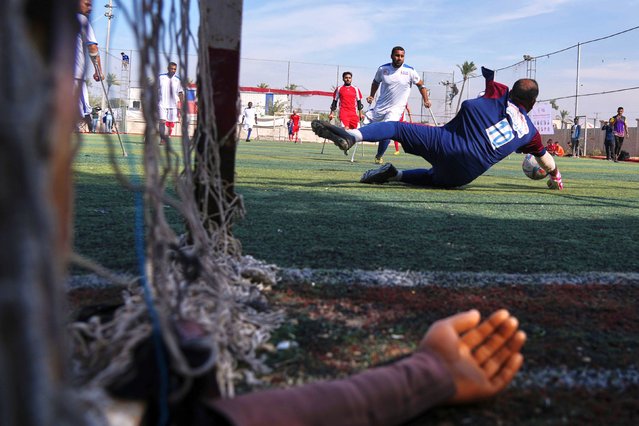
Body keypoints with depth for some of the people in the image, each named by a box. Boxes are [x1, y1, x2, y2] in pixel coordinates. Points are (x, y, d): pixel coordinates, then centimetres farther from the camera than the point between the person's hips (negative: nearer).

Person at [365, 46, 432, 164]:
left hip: (396, 109, -3)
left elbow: (420, 85, 6)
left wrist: (426, 100, -3)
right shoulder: (383, 69, -2)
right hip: (380, 106, 3)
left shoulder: (409, 71, -7)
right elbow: (376, 82, 18)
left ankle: (379, 156, 2)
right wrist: (371, 96, 6)